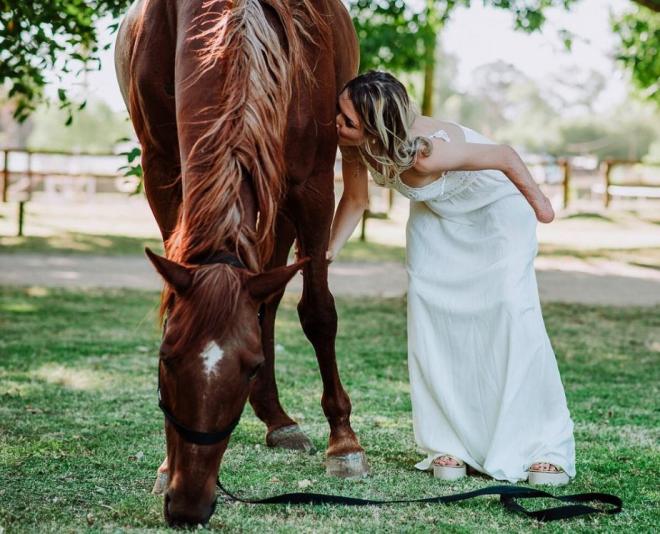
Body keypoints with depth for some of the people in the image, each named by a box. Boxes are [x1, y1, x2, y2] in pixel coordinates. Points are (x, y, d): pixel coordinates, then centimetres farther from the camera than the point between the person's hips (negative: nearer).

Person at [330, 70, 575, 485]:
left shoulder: (427, 152, -43)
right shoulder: (353, 143, -25)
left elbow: (505, 157, -28)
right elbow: (355, 200, -6)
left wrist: (538, 202, -11)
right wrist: (329, 251, -18)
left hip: (497, 207, -6)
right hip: (435, 215, 6)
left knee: (513, 310, -16)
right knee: (429, 311, -7)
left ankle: (546, 447, -10)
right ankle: (448, 444, 0)